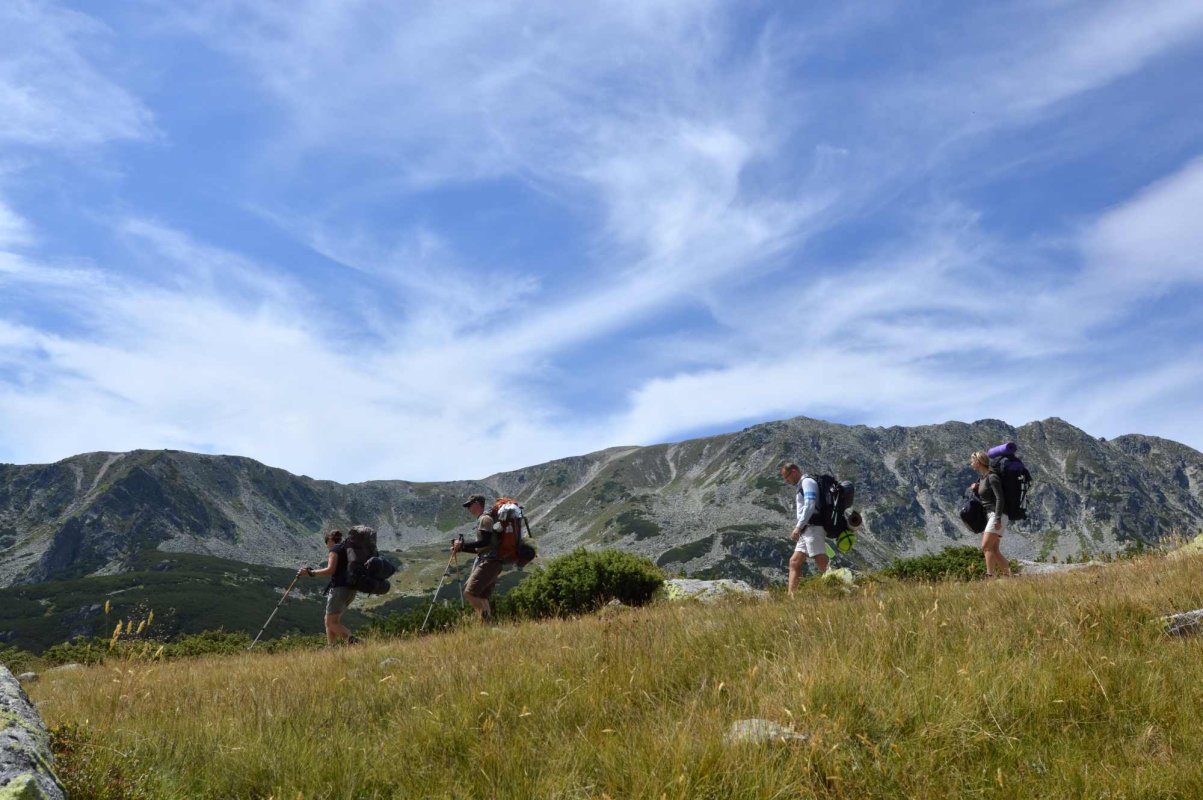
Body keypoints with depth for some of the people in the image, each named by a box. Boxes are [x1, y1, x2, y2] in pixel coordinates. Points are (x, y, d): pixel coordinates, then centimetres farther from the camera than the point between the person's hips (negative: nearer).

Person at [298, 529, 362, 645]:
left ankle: (352, 641, -28)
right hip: (352, 589, 9)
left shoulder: (335, 549, -3)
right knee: (329, 620, 15)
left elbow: (330, 570, -16)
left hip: (340, 587, -9)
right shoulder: (348, 548, 22)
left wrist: (310, 572, -11)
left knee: (331, 622, -8)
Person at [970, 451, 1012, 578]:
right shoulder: (982, 478, 16)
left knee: (986, 546, -16)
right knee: (993, 550, 5)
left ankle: (990, 576, -19)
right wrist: (974, 489, 5)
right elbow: (982, 498, 25)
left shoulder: (992, 477, -11)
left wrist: (998, 519, -25)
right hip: (988, 515, 9)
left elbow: (1000, 499, -18)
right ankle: (1008, 575, 9)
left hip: (997, 515, -9)